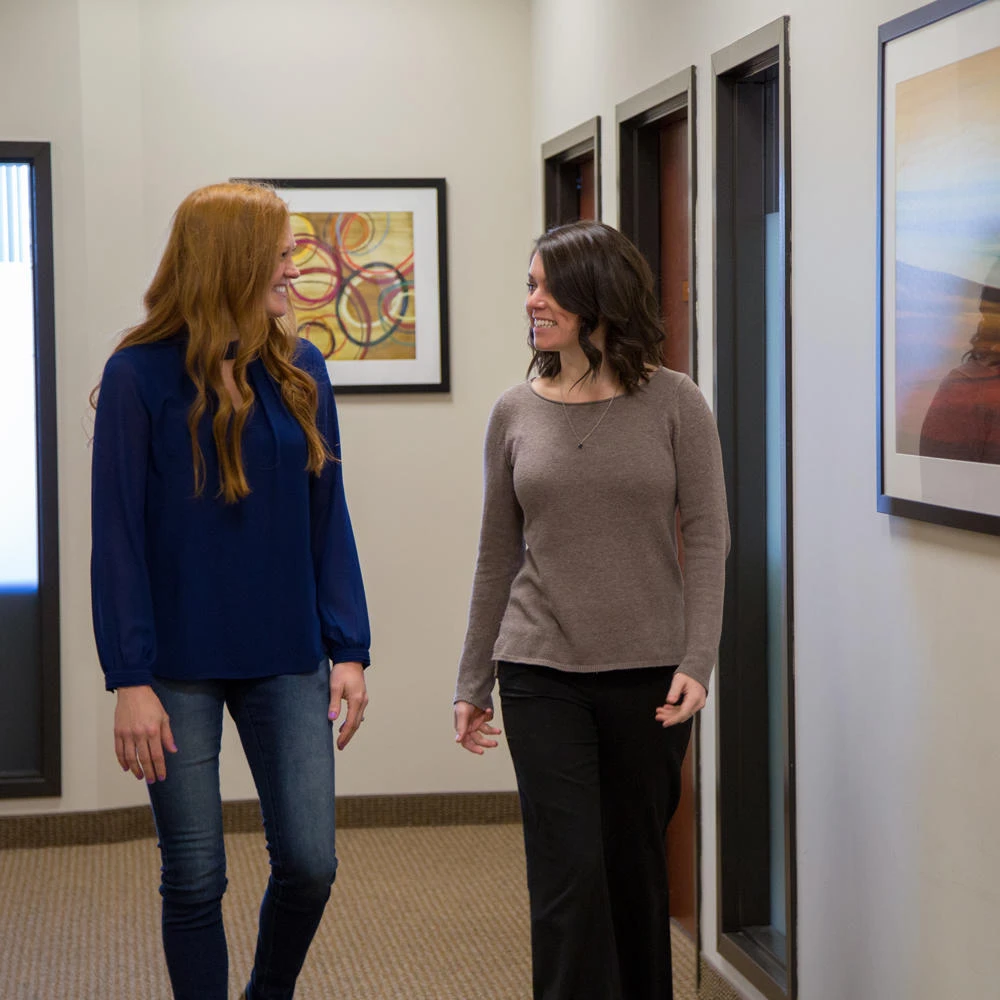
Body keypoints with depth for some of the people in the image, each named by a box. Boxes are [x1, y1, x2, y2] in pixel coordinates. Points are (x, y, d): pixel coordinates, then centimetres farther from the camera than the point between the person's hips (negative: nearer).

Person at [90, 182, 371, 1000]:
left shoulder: (299, 370, 4)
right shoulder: (142, 376, -8)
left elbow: (328, 519, 7)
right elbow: (119, 535, -8)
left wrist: (349, 650, 1)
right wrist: (129, 680, -12)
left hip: (285, 660, 3)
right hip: (181, 669, -3)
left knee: (309, 862, 4)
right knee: (195, 880, 5)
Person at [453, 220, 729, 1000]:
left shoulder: (673, 402, -2)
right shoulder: (516, 413, 4)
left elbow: (707, 539, -3)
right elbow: (498, 558, 9)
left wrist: (696, 663, -13)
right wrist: (474, 683, 10)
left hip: (647, 673, -1)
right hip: (542, 674, 1)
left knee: (636, 869, 10)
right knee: (568, 874, -5)